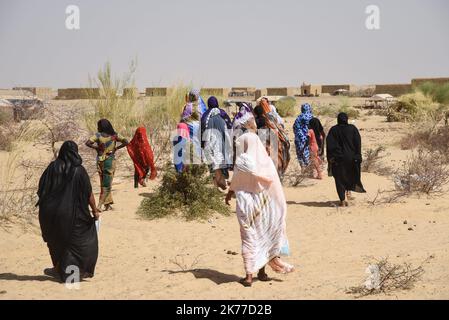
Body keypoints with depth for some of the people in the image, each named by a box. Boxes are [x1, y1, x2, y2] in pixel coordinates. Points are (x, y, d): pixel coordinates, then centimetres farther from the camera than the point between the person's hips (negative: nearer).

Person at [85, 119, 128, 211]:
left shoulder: (98, 135, -7)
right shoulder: (114, 135, -2)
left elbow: (88, 143, -17)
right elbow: (126, 142, -5)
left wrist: (96, 147, -2)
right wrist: (116, 148, 2)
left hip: (100, 161, 0)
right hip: (110, 160, 0)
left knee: (105, 183, 11)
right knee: (107, 184, 3)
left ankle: (108, 204, 13)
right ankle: (100, 205, -6)